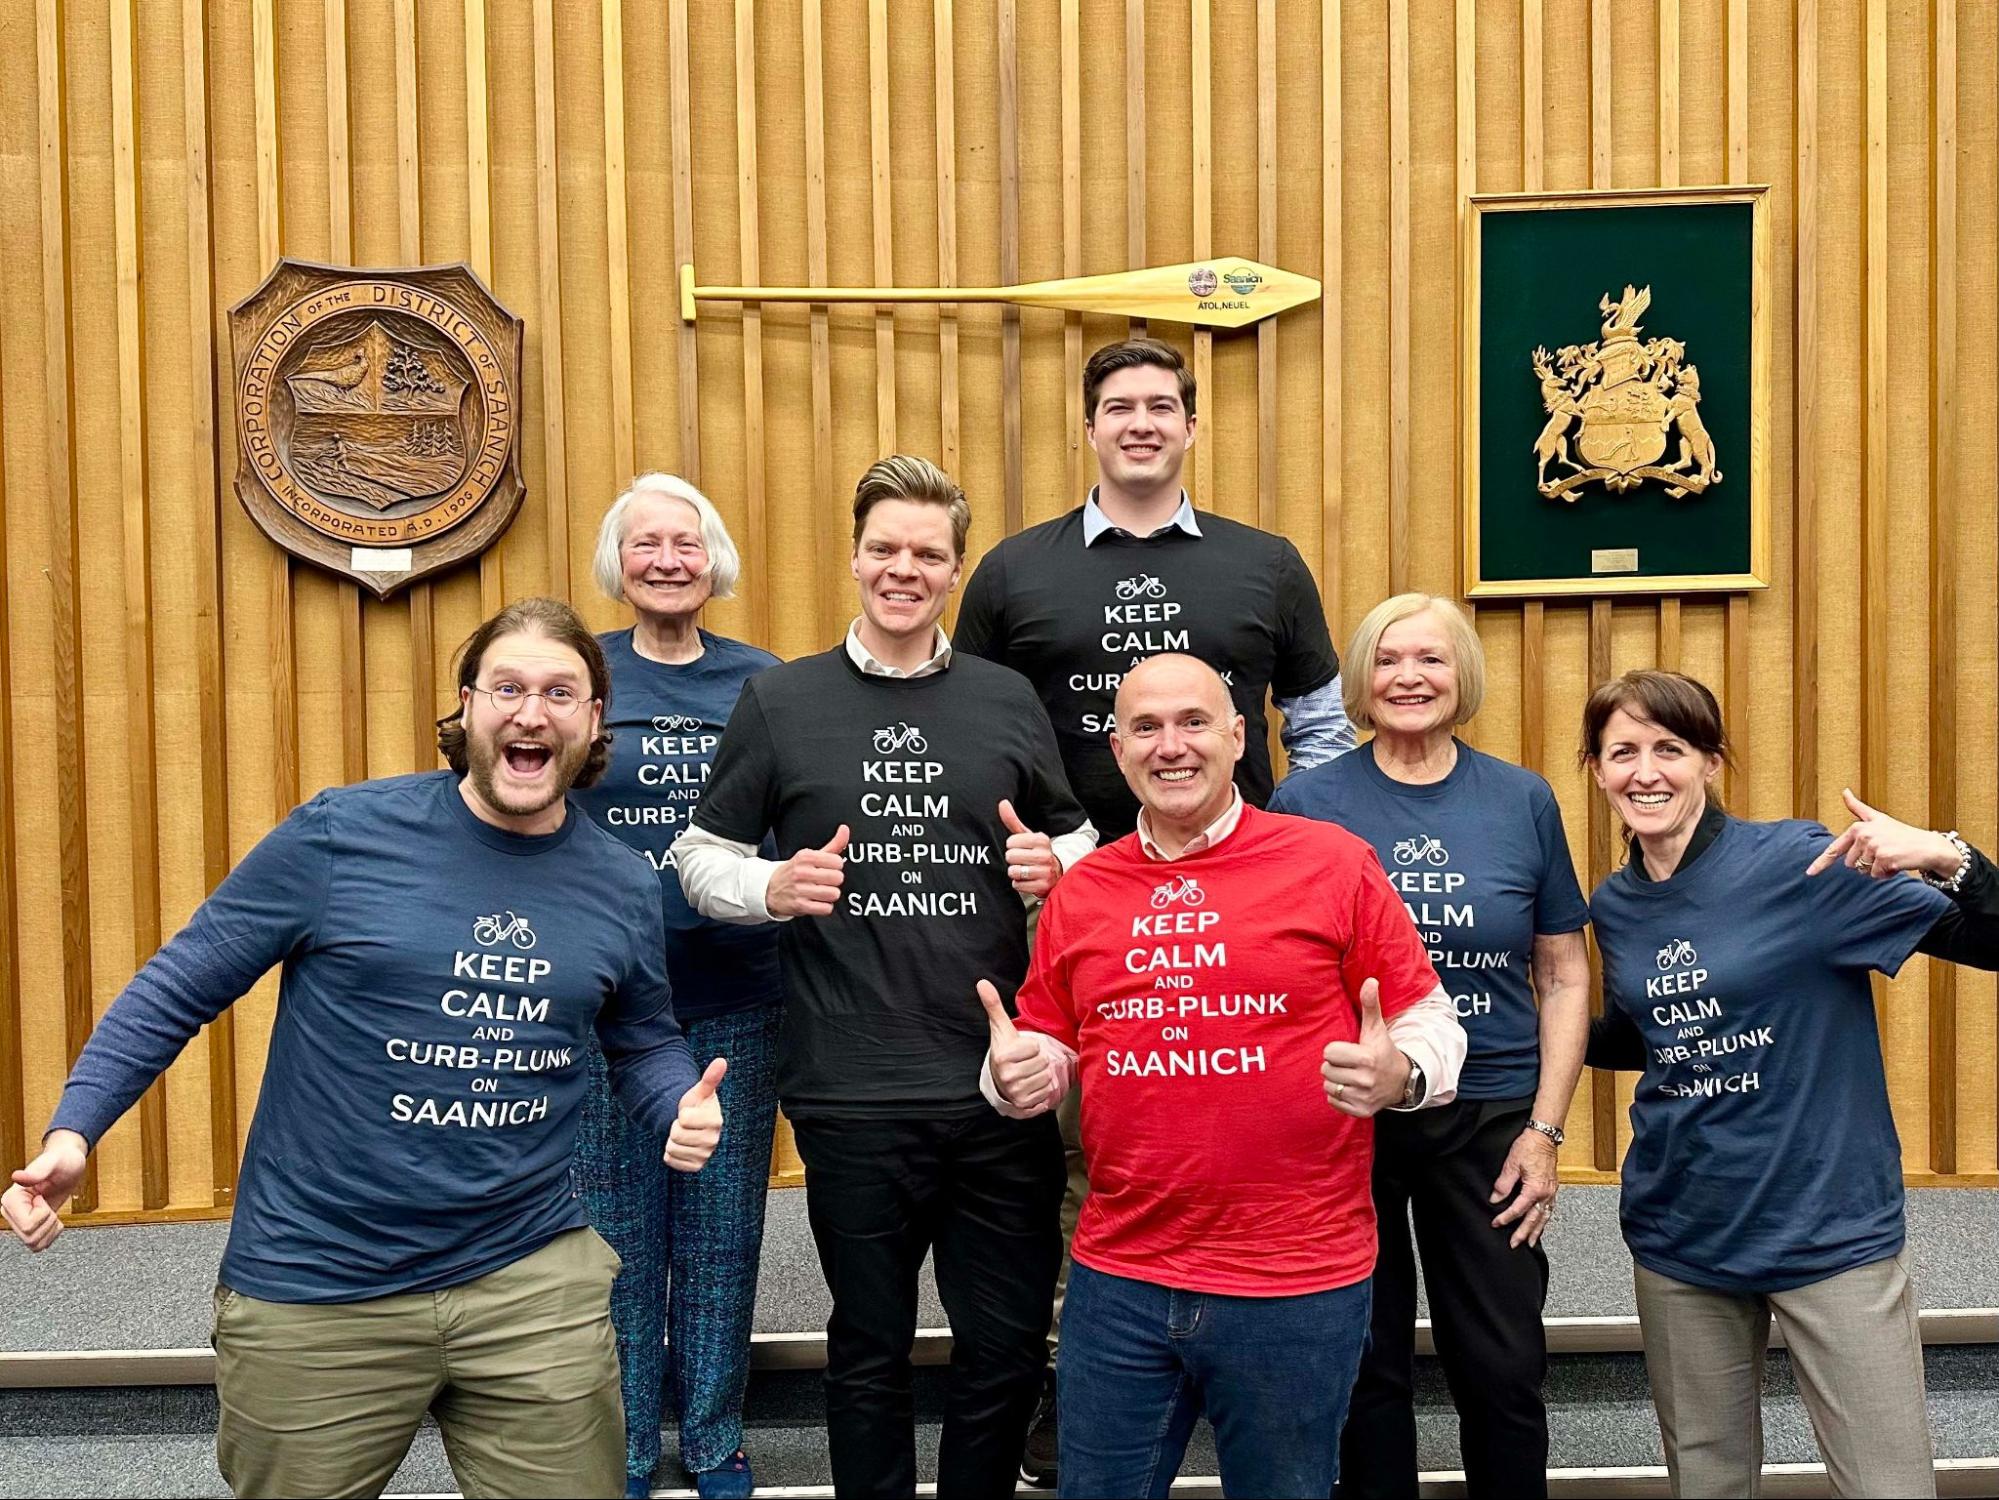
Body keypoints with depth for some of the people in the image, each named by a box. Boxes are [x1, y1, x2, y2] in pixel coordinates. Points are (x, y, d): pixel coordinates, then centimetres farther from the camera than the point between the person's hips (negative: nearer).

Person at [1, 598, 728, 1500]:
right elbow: (178, 987, -4)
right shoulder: (340, 835, -11)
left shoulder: (623, 886, 1)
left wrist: (682, 1107, -5)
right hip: (313, 1290, -2)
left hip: (533, 1281, 2)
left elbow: (645, 1044, 16)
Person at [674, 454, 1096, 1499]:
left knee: (1008, 1347, 11)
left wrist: (1053, 862, -6)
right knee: (870, 1351, 14)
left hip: (1003, 1088, 2)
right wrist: (775, 886, -13)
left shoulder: (1007, 700, 7)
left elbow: (1077, 836, 17)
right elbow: (699, 859, 7)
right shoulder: (780, 701, 2)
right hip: (852, 1095, -1)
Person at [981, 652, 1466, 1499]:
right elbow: (1049, 1048, 15)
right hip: (1116, 1282, 3)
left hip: (1297, 1288, -2)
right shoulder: (1080, 890, 5)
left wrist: (1400, 1074, -21)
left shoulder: (1334, 863, -5)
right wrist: (1016, 1076, -7)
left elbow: (1429, 1022, 0)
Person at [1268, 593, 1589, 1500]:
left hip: (1490, 1118, 1)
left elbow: (1563, 976, 4)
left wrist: (1545, 1128, -1)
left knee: (1504, 1370, 7)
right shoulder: (1305, 803, -3)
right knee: (1364, 1367, 11)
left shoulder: (1524, 801, 1)